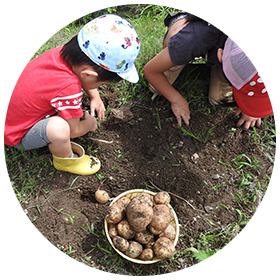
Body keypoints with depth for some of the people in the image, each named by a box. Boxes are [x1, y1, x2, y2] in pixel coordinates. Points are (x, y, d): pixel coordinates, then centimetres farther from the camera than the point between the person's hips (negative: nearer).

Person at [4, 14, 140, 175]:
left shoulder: (63, 52, -17)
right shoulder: (69, 88, -39)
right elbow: (74, 131, -20)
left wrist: (95, 97, 4)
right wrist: (90, 123, -1)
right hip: (19, 137, -8)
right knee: (59, 128, -35)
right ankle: (65, 160, -4)